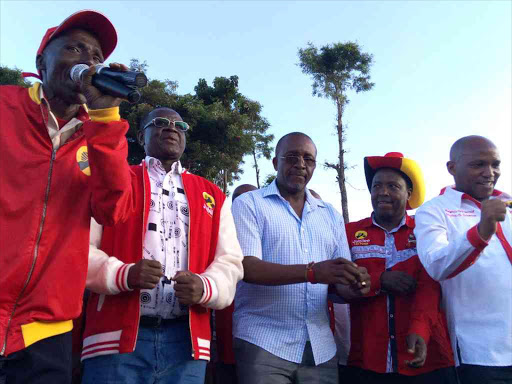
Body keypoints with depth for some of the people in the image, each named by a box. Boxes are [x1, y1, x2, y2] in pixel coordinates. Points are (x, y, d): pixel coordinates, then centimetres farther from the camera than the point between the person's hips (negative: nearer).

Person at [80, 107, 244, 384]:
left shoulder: (212, 196, 16)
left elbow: (230, 262, 11)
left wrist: (206, 287, -11)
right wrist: (124, 274, -17)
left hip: (186, 341, 3)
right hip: (117, 335, -2)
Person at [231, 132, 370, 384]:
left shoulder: (331, 215, 12)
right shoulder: (248, 204, -3)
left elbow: (339, 282, 10)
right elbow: (247, 268, -15)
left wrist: (354, 287, -14)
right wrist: (312, 272, -27)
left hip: (320, 347, 5)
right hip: (263, 343, -4)